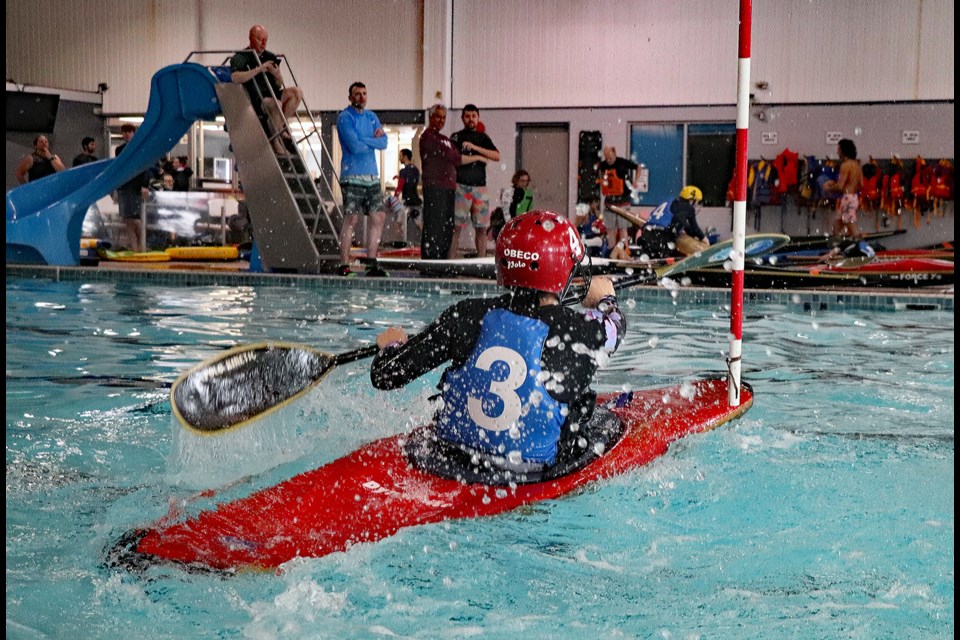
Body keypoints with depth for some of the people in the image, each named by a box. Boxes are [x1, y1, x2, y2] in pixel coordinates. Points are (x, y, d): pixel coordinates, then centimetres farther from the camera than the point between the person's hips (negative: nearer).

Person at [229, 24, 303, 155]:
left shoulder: (270, 57, 18)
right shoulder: (240, 58, 0)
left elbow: (279, 86, 16)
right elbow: (235, 78, -22)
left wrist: (278, 75, -8)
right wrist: (259, 69, -24)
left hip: (271, 95, 7)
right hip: (254, 100, -7)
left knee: (296, 92, -14)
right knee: (275, 104, -35)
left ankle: (280, 128, -12)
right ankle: (279, 138, -17)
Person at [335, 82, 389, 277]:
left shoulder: (371, 116, 16)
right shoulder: (345, 118, -5)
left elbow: (384, 143, 4)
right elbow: (354, 146, -17)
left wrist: (363, 140, -11)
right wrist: (373, 140, -3)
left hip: (372, 176, 7)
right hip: (352, 176, -7)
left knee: (378, 217, 5)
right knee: (351, 218, -10)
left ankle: (371, 264, 12)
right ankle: (344, 266, -7)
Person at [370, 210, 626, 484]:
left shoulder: (467, 316, -12)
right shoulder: (580, 331, -14)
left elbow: (385, 375, -6)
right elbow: (614, 323, 13)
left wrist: (391, 344, 19)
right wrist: (605, 299, 37)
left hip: (447, 462, 3)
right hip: (535, 471, -2)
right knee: (605, 420, 23)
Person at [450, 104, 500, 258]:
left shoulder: (483, 138, 17)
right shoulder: (456, 137, 7)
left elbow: (497, 156, 2)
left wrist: (475, 147, -7)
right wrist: (477, 158, -3)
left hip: (480, 187, 3)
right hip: (461, 186, -3)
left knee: (482, 228, 1)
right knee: (456, 227, -7)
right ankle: (450, 261, -6)